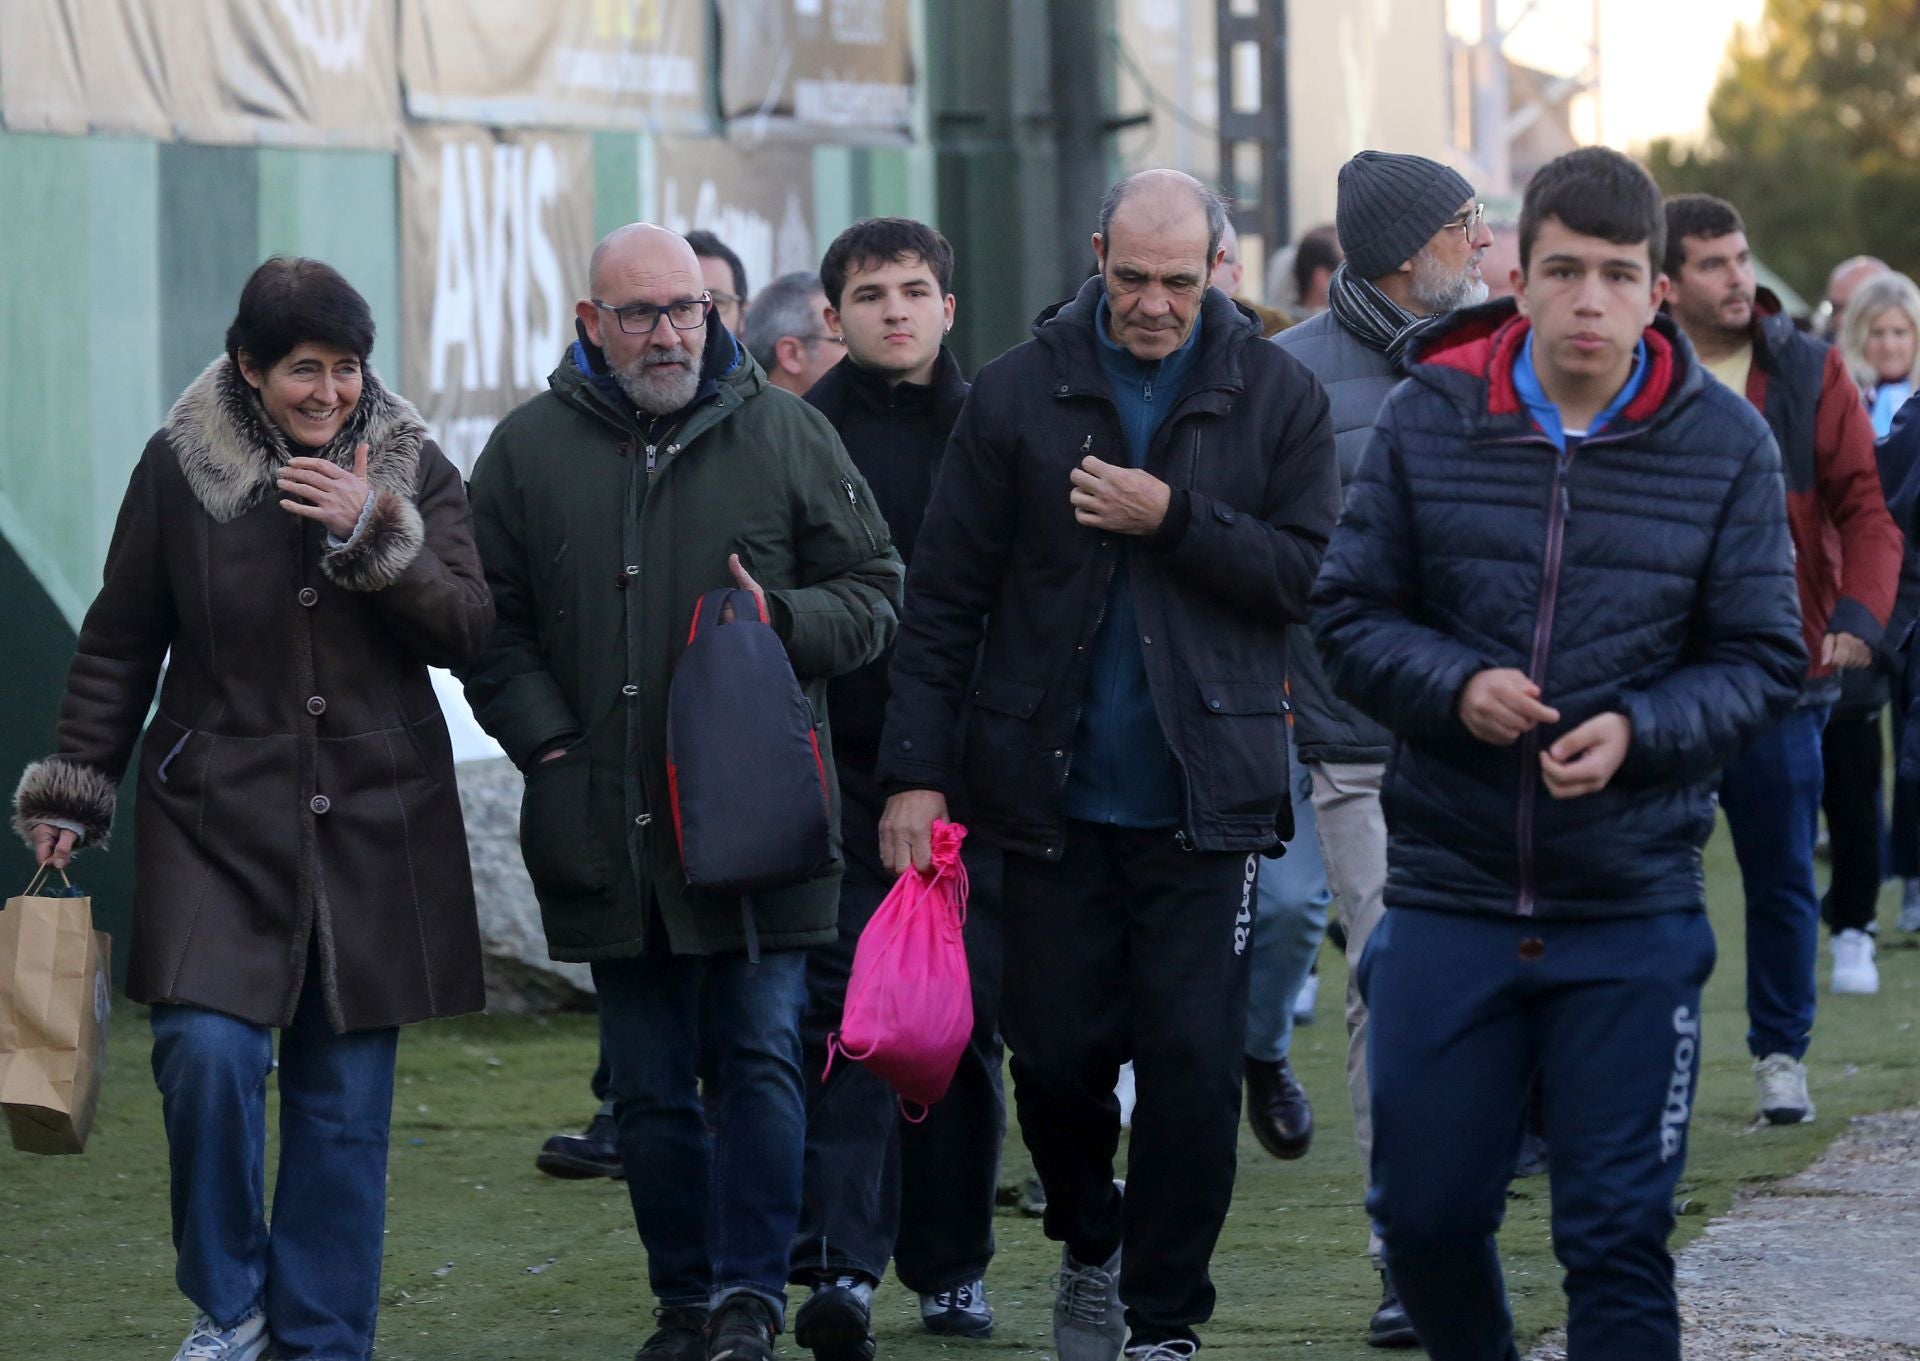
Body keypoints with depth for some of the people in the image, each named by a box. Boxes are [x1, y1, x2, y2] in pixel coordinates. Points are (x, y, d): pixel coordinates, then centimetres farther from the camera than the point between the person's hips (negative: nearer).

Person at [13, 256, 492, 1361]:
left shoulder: (413, 471, 4)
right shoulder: (181, 466, 0)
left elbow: (468, 628, -4)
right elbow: (120, 644, 7)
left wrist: (373, 535, -16)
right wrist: (73, 791, 4)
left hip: (374, 819, 1)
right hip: (217, 820, -1)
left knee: (345, 1094, 3)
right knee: (207, 1051, -17)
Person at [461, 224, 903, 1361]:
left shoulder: (786, 436, 4)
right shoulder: (531, 449, 7)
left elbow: (873, 595, 9)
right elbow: (493, 627, 11)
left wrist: (783, 619, -10)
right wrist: (549, 744, -1)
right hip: (608, 829, 2)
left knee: (760, 1055, -7)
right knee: (651, 1085, 7)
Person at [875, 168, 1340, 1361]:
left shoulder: (1278, 397, 1)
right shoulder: (1020, 394, 2)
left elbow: (1313, 573, -4)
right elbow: (946, 595, 2)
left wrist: (1173, 520, -15)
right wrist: (917, 767, -4)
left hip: (1206, 800, -1)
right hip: (1054, 795, 1)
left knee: (1194, 1067, -4)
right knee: (1057, 1053, 5)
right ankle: (1090, 1250, 33)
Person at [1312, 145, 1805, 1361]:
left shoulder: (1724, 443, -2)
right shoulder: (1429, 420, -1)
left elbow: (1762, 661, 1)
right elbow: (1349, 614, 4)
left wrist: (1638, 731, -17)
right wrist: (1455, 686, -15)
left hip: (1637, 908, -1)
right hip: (1448, 894, 1)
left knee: (1619, 1235, 0)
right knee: (1425, 1211, 7)